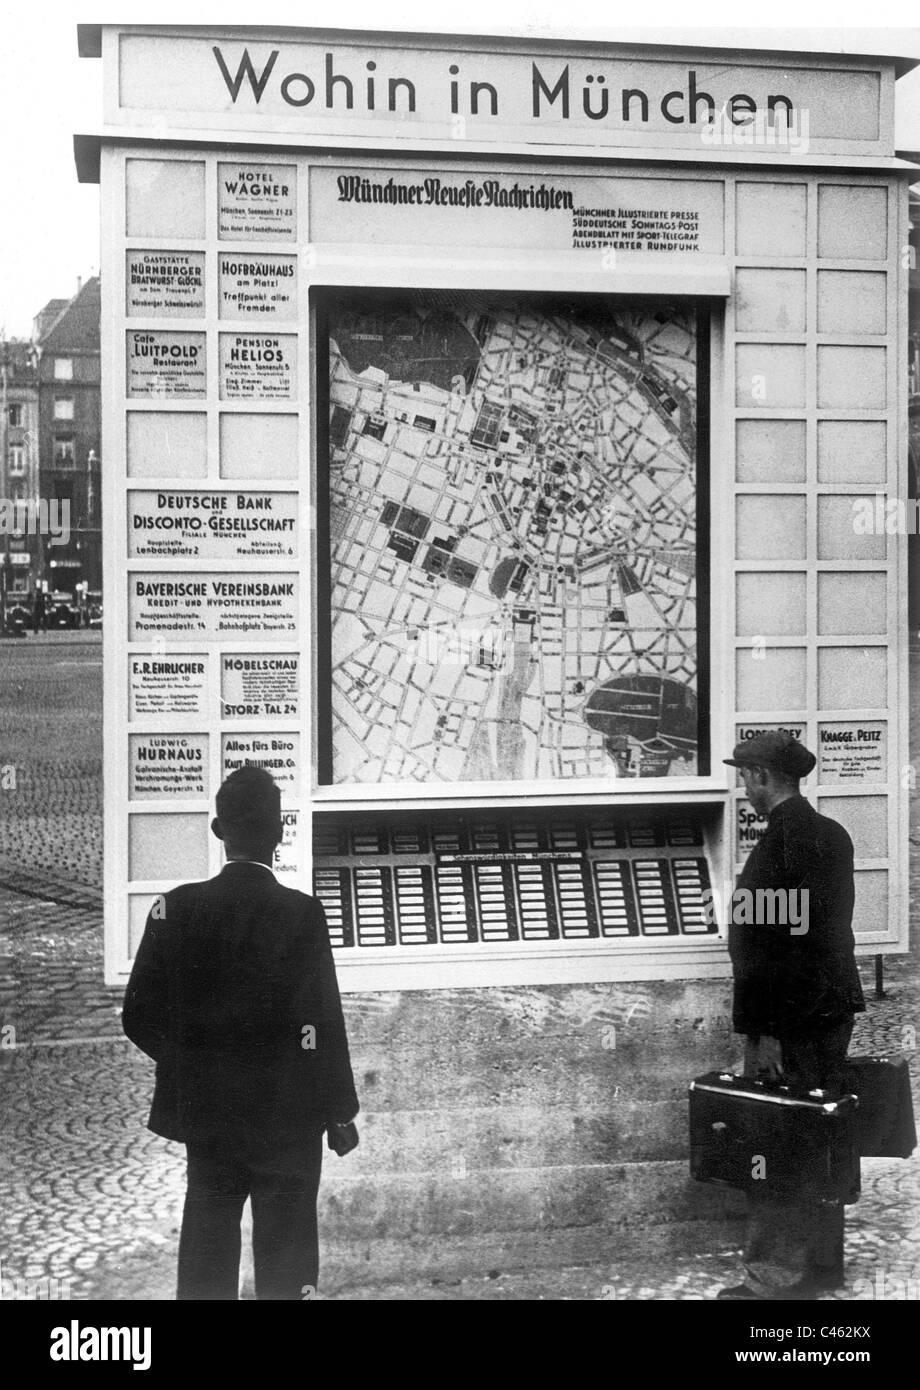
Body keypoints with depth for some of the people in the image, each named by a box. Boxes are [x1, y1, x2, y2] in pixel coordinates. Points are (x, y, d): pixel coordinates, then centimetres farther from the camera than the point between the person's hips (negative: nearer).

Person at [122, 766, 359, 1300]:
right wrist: (340, 1112, -3)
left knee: (207, 1248, 14)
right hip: (287, 1116, -3)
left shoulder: (177, 907, -5)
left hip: (205, 1115, 4)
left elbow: (139, 1016, -2)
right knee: (285, 1257, 8)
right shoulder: (301, 913, -15)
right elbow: (321, 1023, -14)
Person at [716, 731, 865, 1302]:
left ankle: (776, 1275, 6)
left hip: (794, 1018, -10)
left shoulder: (781, 838, -18)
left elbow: (763, 942, -21)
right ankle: (824, 1265, 28)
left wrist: (760, 1031, -19)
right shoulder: (832, 834, 12)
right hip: (834, 1006, 10)